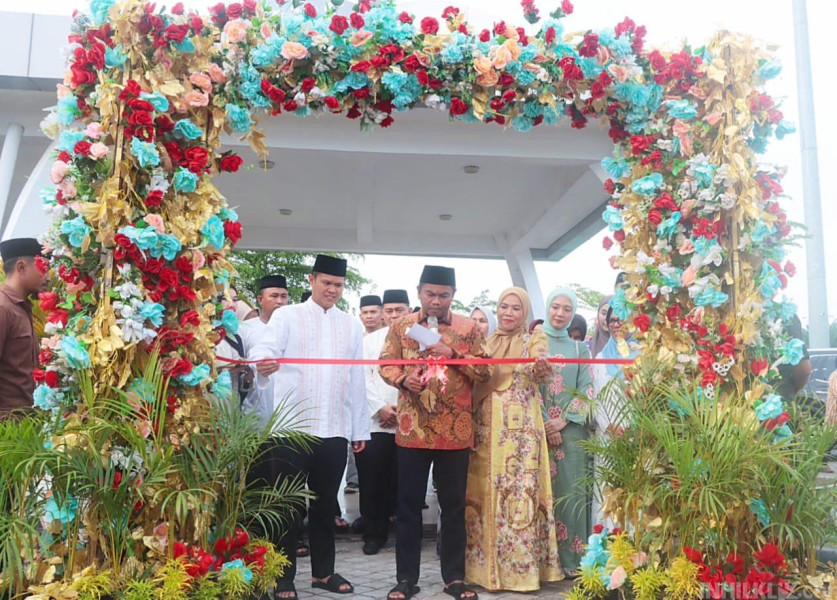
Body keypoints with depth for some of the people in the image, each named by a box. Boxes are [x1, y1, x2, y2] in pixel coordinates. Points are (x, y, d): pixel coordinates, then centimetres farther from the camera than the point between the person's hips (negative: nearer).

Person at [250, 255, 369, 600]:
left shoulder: (351, 326, 12)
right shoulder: (286, 316, 2)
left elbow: (356, 380, 12)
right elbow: (264, 351, -13)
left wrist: (360, 429, 11)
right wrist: (263, 364, -37)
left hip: (335, 430, 4)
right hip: (292, 428, -3)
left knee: (325, 503, 14)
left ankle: (323, 571, 29)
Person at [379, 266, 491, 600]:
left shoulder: (469, 328, 3)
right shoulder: (402, 326, 6)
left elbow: (485, 370, -1)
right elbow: (386, 364, 5)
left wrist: (452, 353, -14)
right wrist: (403, 379, -15)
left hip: (455, 431, 0)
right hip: (412, 429, 1)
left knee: (454, 505, 8)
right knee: (408, 504, 6)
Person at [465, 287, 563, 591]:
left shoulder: (535, 340, 2)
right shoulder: (485, 343, 13)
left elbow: (541, 371, -20)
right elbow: (472, 381, 13)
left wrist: (542, 368, -41)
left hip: (521, 428, -3)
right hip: (487, 427, 4)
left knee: (521, 492, -3)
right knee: (485, 493, 6)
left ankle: (521, 567, 7)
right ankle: (486, 564, 17)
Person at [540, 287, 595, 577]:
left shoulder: (579, 349, 13)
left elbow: (587, 390, 4)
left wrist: (563, 420, -9)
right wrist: (544, 424, -10)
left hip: (571, 430, 2)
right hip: (538, 428, -1)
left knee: (571, 491, 0)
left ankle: (572, 558, 7)